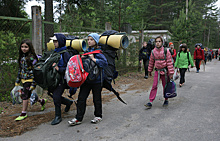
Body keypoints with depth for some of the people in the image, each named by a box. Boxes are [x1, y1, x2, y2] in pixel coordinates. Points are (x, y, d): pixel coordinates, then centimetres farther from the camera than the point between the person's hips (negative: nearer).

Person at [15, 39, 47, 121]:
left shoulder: (32, 57, -14)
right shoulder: (21, 57, 9)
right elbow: (20, 69, 17)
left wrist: (33, 84, -18)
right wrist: (17, 81, 17)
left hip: (29, 79, -8)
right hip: (23, 79, 8)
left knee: (25, 95, -5)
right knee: (27, 95, 12)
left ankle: (24, 113, 9)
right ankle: (42, 101, 34)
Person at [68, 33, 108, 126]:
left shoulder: (98, 52, -9)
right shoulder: (87, 51, 11)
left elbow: (105, 63, -22)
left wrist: (94, 59, -22)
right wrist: (81, 58, 2)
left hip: (96, 79, -6)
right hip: (86, 78, 6)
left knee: (97, 99, 8)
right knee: (81, 98, 4)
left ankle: (98, 116, 27)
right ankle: (78, 118, 12)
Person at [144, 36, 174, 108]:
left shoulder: (166, 51, -9)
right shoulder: (153, 52, 0)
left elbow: (169, 62, -9)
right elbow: (151, 62, 13)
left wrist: (171, 73, -11)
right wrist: (150, 71, 18)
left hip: (165, 71, -2)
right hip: (157, 71, 2)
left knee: (165, 86, 9)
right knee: (154, 86, -5)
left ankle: (166, 100, 27)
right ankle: (150, 102, -4)